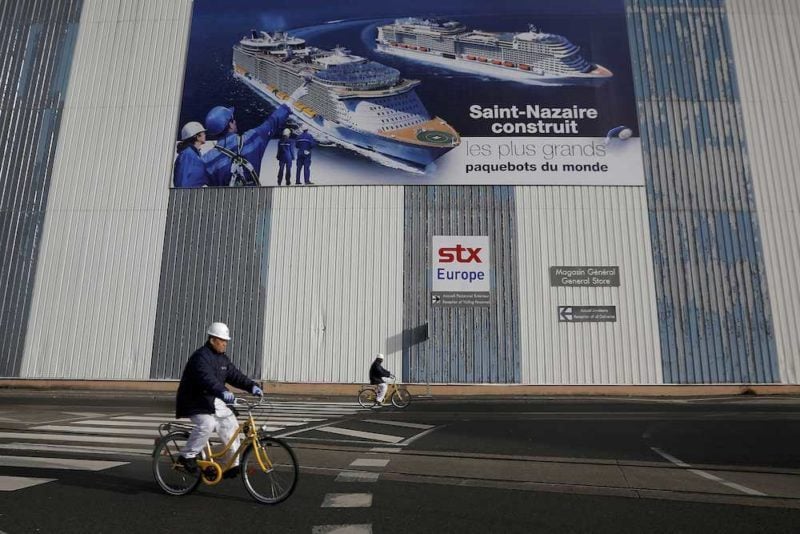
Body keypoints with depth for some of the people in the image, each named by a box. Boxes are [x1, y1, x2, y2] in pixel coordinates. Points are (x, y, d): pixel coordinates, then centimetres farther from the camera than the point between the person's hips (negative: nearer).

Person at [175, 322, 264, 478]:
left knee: (231, 424, -3)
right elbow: (207, 379, -36)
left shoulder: (222, 358, 9)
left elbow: (235, 375, 4)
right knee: (207, 424, -29)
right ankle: (187, 456, -9)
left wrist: (252, 386, -12)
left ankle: (232, 465, 2)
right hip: (195, 401, -8)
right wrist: (222, 392, -51)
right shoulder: (201, 357, -20)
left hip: (213, 401, 8)